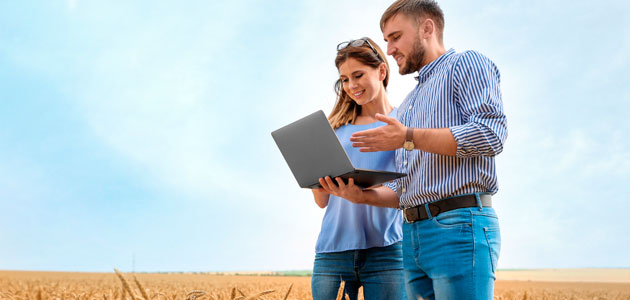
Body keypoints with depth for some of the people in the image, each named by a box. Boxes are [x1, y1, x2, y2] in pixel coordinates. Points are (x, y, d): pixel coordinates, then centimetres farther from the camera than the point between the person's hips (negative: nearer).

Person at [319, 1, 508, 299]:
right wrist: (363, 196, 4)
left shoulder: (467, 64, 4)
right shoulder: (406, 106, 27)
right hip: (413, 234, 8)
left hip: (460, 226, -8)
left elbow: (491, 134, -14)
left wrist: (408, 137, -13)